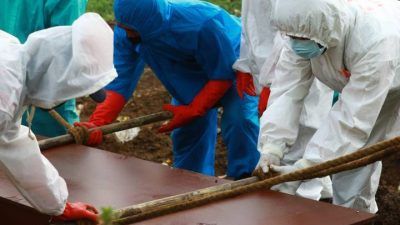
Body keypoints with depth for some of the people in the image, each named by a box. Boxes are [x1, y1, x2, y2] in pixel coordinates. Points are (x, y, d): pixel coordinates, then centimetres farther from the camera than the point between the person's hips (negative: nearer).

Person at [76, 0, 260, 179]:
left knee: (239, 119, -24)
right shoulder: (126, 33, -25)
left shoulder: (202, 25, -42)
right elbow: (119, 82, -25)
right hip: (192, 73, 6)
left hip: (232, 65, -6)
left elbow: (223, 75, -31)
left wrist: (192, 110, -33)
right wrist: (97, 122, -38)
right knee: (187, 129, 10)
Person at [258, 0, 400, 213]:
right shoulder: (306, 29, -25)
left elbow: (352, 118, -40)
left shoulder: (375, 42, -42)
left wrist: (304, 167, -40)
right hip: (361, 91, 5)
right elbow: (287, 89, -24)